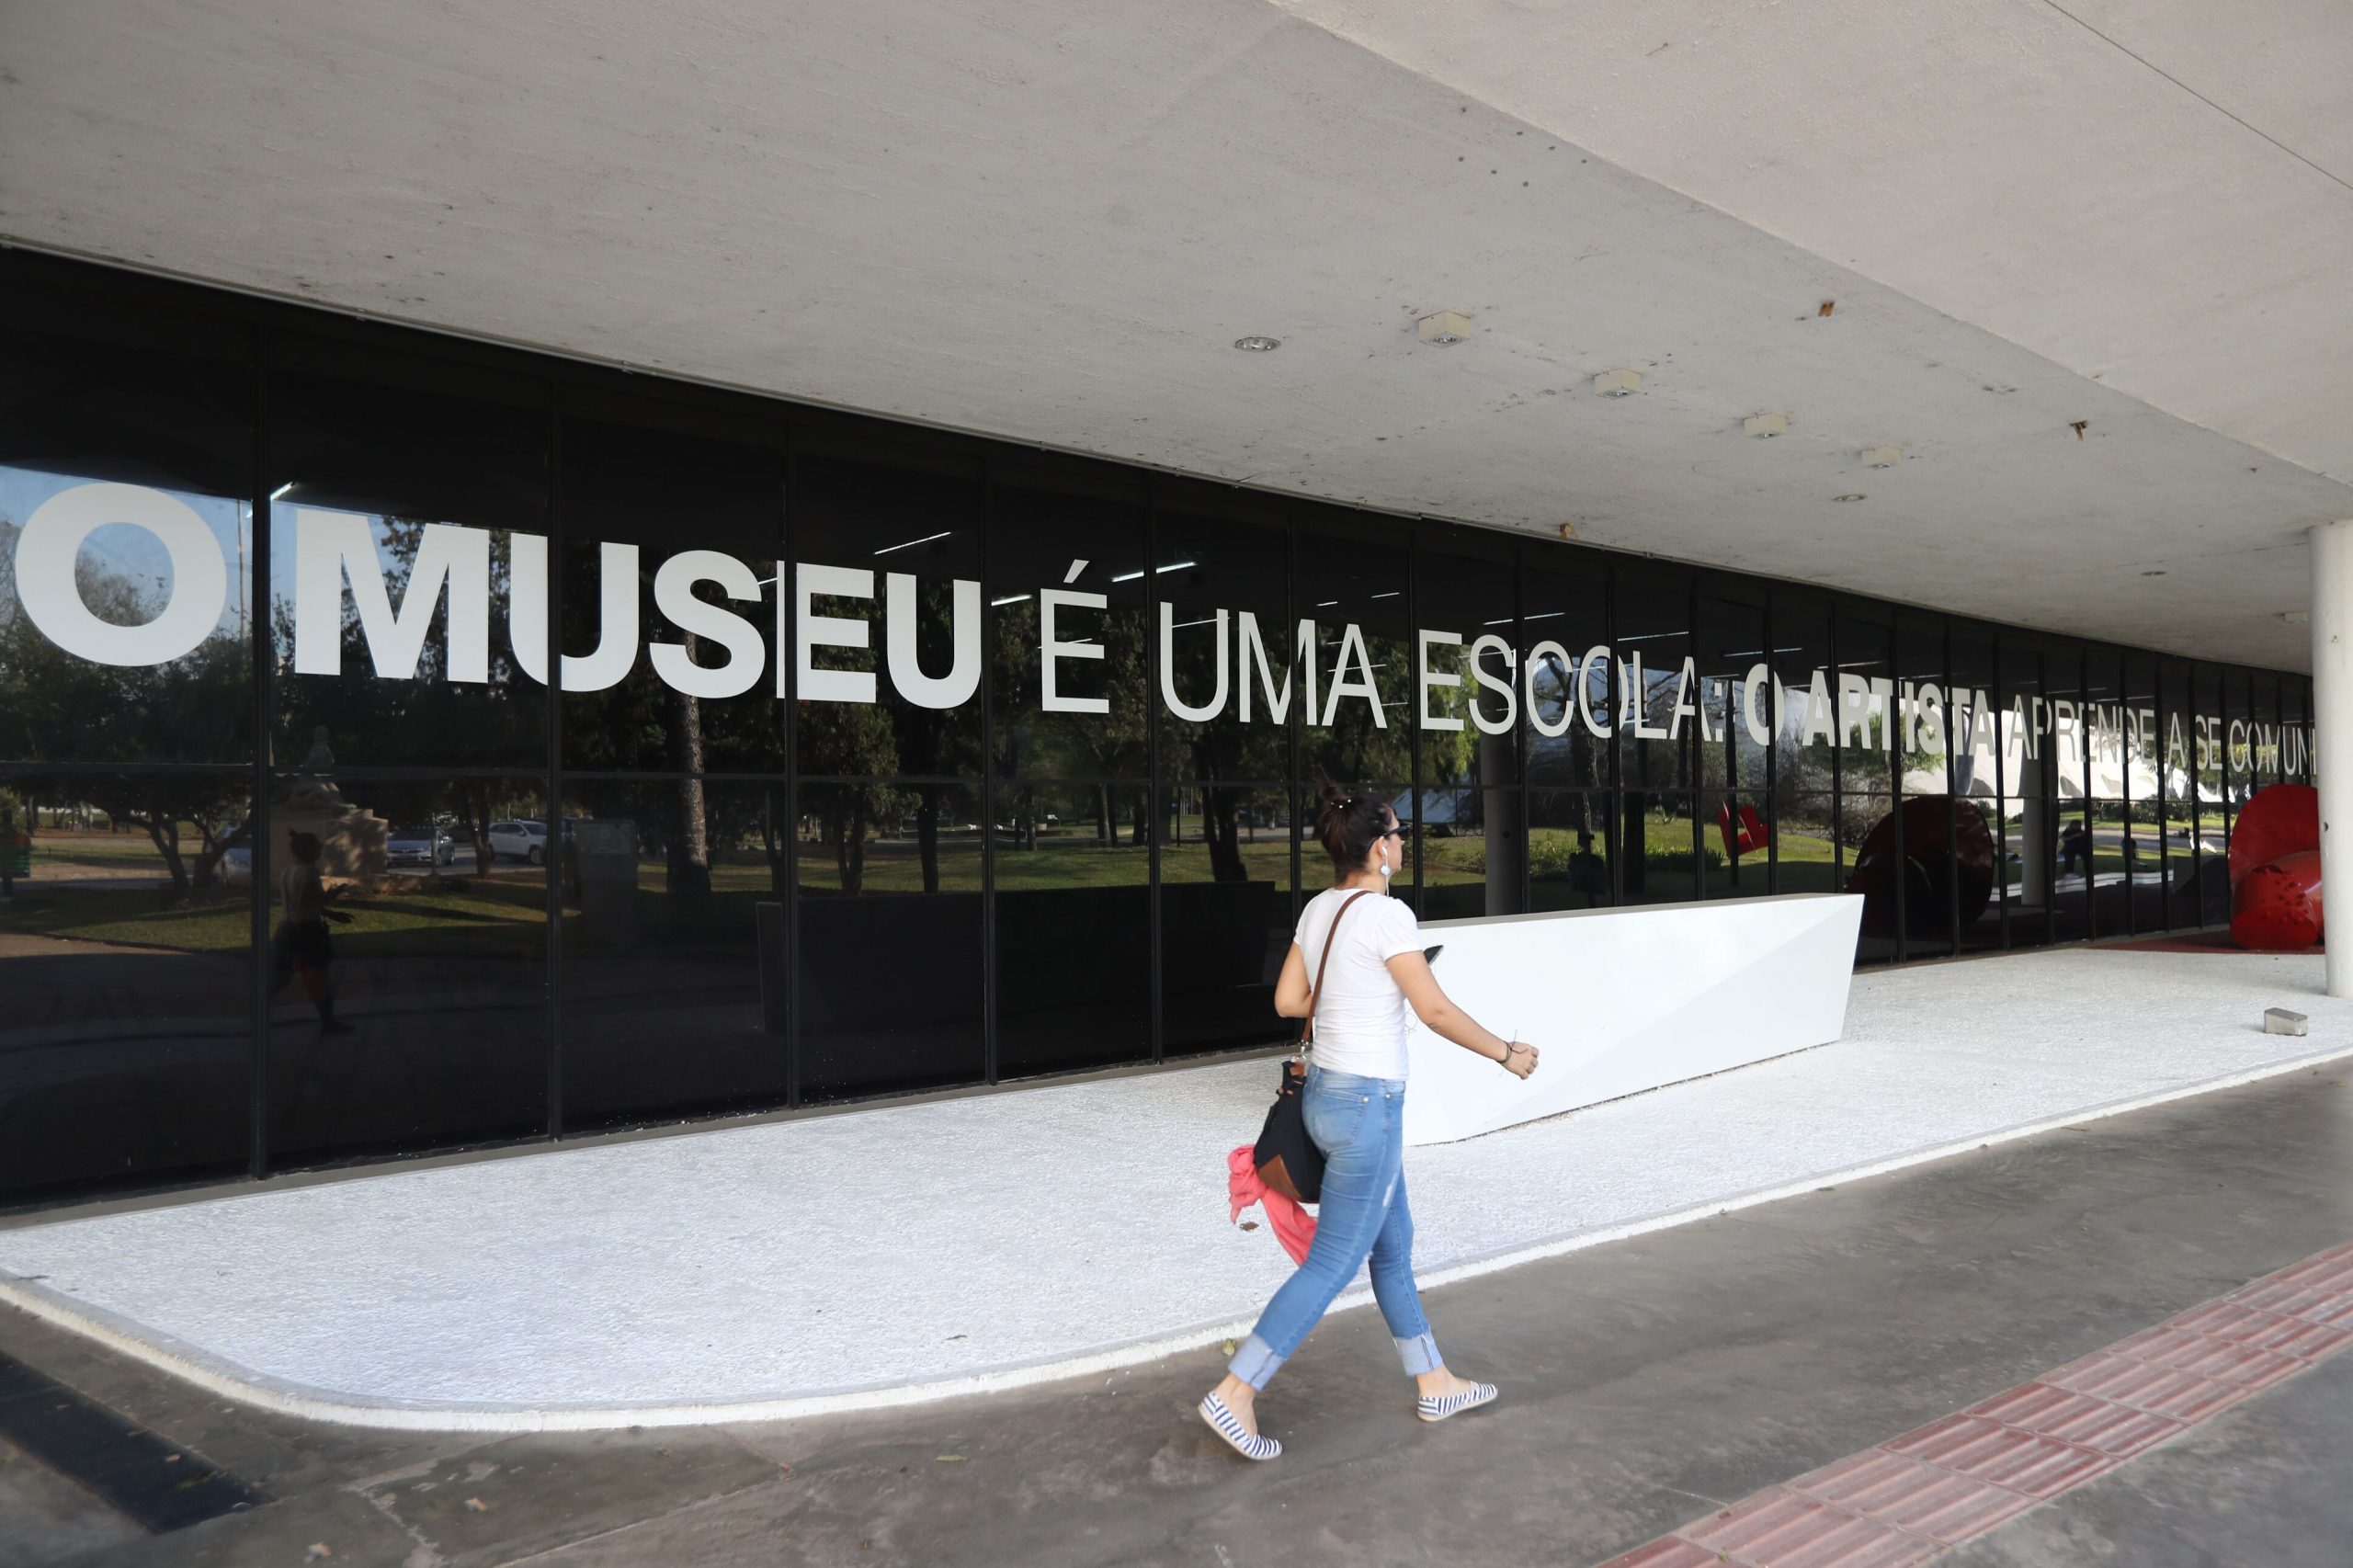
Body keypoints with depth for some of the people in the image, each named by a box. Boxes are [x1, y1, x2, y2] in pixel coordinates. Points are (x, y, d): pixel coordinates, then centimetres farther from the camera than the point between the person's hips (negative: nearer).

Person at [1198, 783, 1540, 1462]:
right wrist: (1506, 1053, 0)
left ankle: (1435, 1383, 33)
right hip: (1367, 1104, -9)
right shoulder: (1387, 915, -18)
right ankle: (1236, 1392, 3)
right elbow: (1436, 1011, -14)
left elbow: (1287, 1000, 10)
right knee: (1333, 1264, 0)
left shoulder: (1318, 909, 5)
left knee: (1393, 1249, 19)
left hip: (1325, 1091, 9)